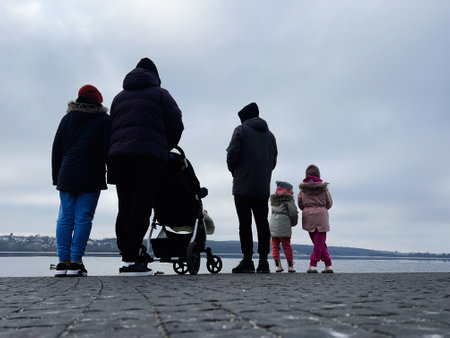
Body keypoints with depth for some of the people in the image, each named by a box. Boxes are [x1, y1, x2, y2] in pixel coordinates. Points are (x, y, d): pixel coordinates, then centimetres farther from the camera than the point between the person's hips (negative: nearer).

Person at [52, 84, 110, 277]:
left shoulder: (66, 119, 19)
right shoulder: (103, 120, 5)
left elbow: (56, 150, 17)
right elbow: (107, 150, -3)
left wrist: (56, 177, 18)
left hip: (66, 176, 4)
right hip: (91, 178, -4)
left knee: (64, 219, 5)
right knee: (83, 219, -4)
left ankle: (63, 262, 3)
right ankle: (75, 263, -6)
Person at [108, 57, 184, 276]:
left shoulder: (119, 97, 28)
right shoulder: (160, 94, 13)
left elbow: (111, 129, 21)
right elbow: (175, 125, 4)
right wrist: (166, 148, 18)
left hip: (118, 154, 5)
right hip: (149, 155, -5)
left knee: (124, 208, 8)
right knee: (141, 207, -8)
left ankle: (126, 256, 5)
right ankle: (130, 260, -12)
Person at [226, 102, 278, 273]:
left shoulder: (241, 130, -1)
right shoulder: (269, 134, 17)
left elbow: (232, 154, -8)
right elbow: (273, 160, 15)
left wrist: (234, 172, 9)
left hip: (243, 185, -5)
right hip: (263, 188, 5)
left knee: (245, 222, -5)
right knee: (262, 222, 6)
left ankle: (247, 261, -7)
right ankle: (263, 262, 5)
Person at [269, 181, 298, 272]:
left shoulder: (273, 199, 19)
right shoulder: (288, 199, -1)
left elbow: (273, 211, 13)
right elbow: (293, 212, -7)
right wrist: (293, 223, 12)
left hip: (272, 223, 5)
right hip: (283, 224, -5)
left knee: (275, 246, 7)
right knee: (287, 246, 3)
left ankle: (277, 266, 3)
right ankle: (290, 266, 7)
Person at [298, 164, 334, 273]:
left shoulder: (303, 189, 4)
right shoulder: (323, 188, 0)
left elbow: (300, 204, 8)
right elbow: (329, 203, 6)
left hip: (307, 216, 2)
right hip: (321, 215, -2)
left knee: (319, 242, 11)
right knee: (320, 241, 1)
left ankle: (328, 264, 10)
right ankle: (313, 265, -5)